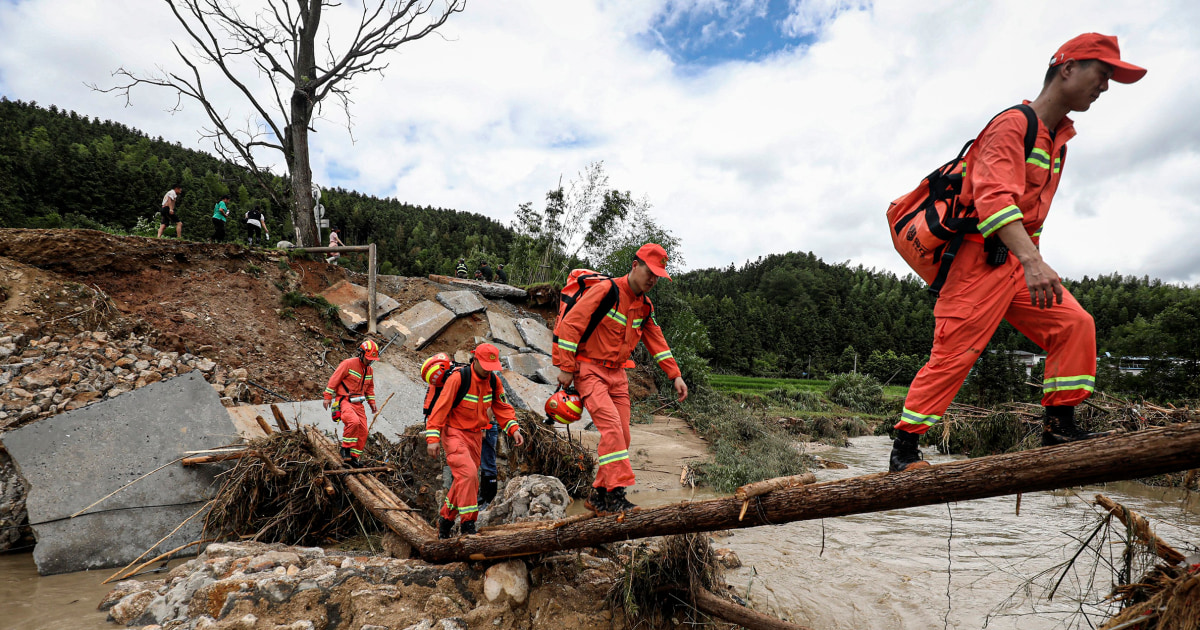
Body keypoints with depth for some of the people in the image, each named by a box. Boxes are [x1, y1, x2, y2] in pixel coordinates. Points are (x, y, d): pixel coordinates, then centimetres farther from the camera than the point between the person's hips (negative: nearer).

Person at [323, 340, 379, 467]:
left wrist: (372, 403, 19)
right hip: (344, 400, -7)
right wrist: (328, 397, -10)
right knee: (354, 421, -32)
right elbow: (334, 379, -8)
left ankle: (353, 457, 11)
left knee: (363, 431, -1)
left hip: (358, 403, 7)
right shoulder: (348, 364, -9)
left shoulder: (369, 370, 13)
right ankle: (346, 448, -16)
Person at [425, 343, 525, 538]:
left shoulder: (493, 381, 1)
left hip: (475, 435, 7)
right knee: (468, 473, -22)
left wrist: (513, 428, -7)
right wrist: (433, 437, -24)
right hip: (454, 433, -7)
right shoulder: (457, 378, -19)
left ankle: (446, 517, 32)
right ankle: (467, 524, -15)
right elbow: (440, 407, -20)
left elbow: (502, 407, 7)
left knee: (466, 479, 12)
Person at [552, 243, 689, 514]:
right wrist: (566, 368, -17)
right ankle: (616, 492, -21)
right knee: (611, 425, -23)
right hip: (589, 370, -7)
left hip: (617, 374, 8)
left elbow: (657, 342, 16)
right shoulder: (605, 291, -15)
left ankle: (599, 495, 15)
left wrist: (675, 375, 8)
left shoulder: (645, 307, 9)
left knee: (622, 436, 3)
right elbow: (570, 325, -17)